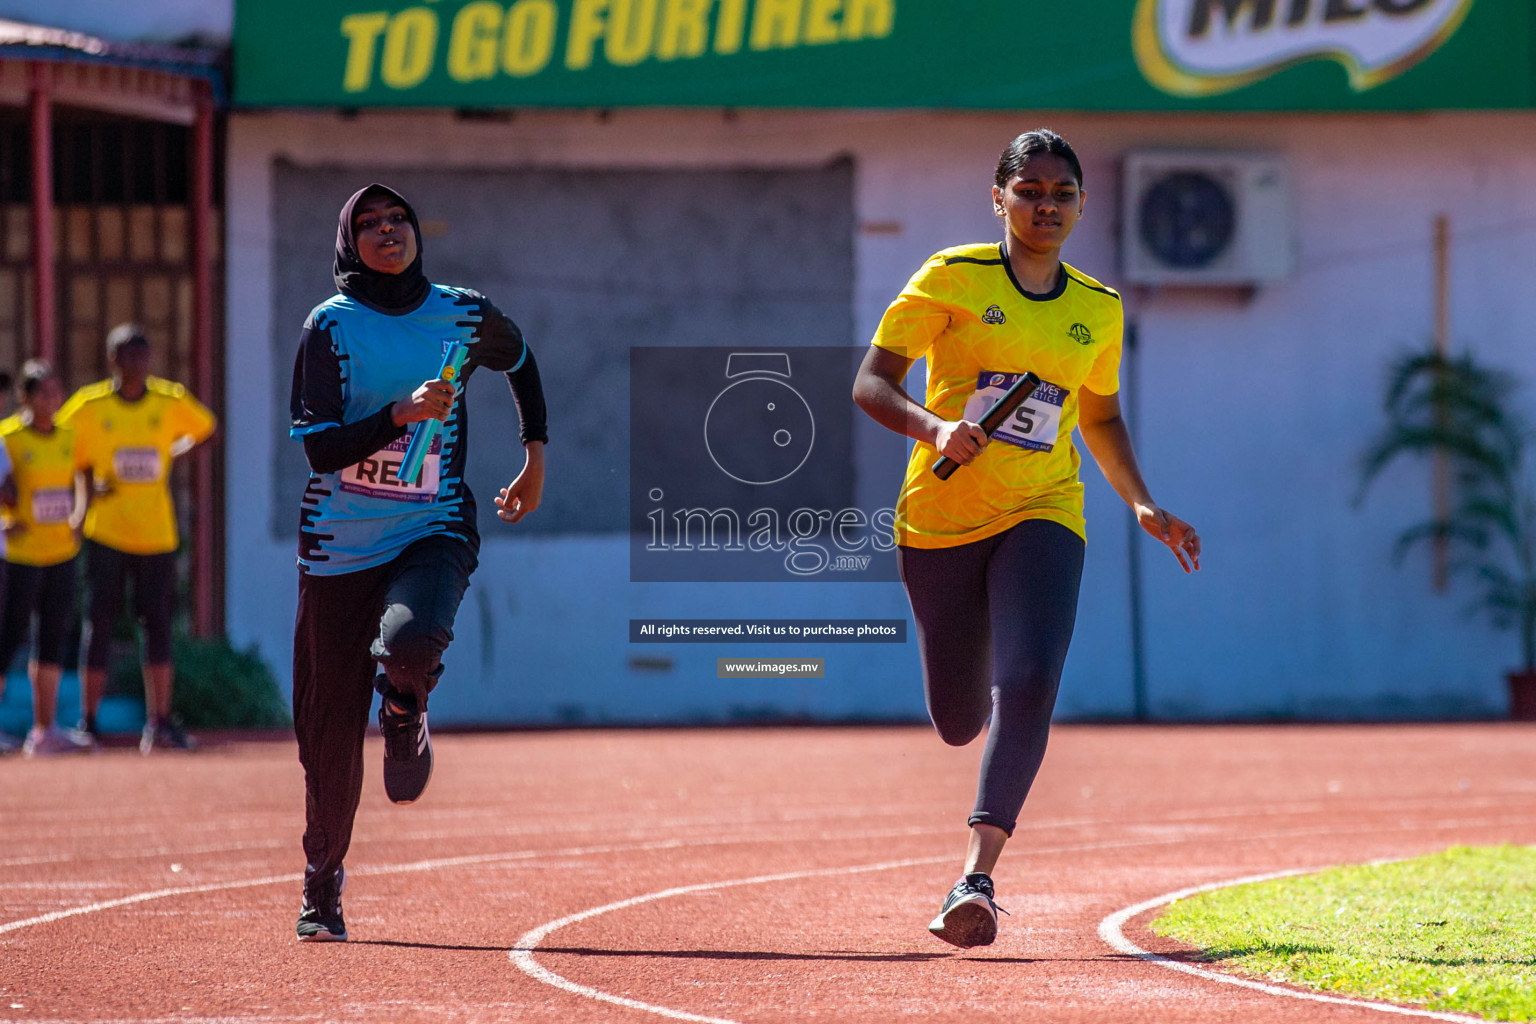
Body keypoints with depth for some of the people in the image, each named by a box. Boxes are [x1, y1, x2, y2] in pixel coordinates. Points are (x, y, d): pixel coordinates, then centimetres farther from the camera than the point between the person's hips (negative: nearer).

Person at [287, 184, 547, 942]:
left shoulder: (464, 316, 2)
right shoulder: (330, 326, -5)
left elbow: (520, 360, 25)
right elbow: (319, 447, -14)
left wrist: (536, 456, 21)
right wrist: (402, 413, -26)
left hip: (434, 532, 0)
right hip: (339, 543, 0)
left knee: (411, 641, -34)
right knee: (330, 735, 2)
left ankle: (405, 712, 4)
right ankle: (322, 886, 22)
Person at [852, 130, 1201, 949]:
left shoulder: (1098, 311, 7)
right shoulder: (952, 280, -4)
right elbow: (870, 383, -7)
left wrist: (1142, 505, 14)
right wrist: (933, 428, -25)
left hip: (1041, 518, 1)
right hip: (940, 517, -1)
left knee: (1027, 684, -24)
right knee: (959, 721, 8)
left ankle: (976, 879, -28)